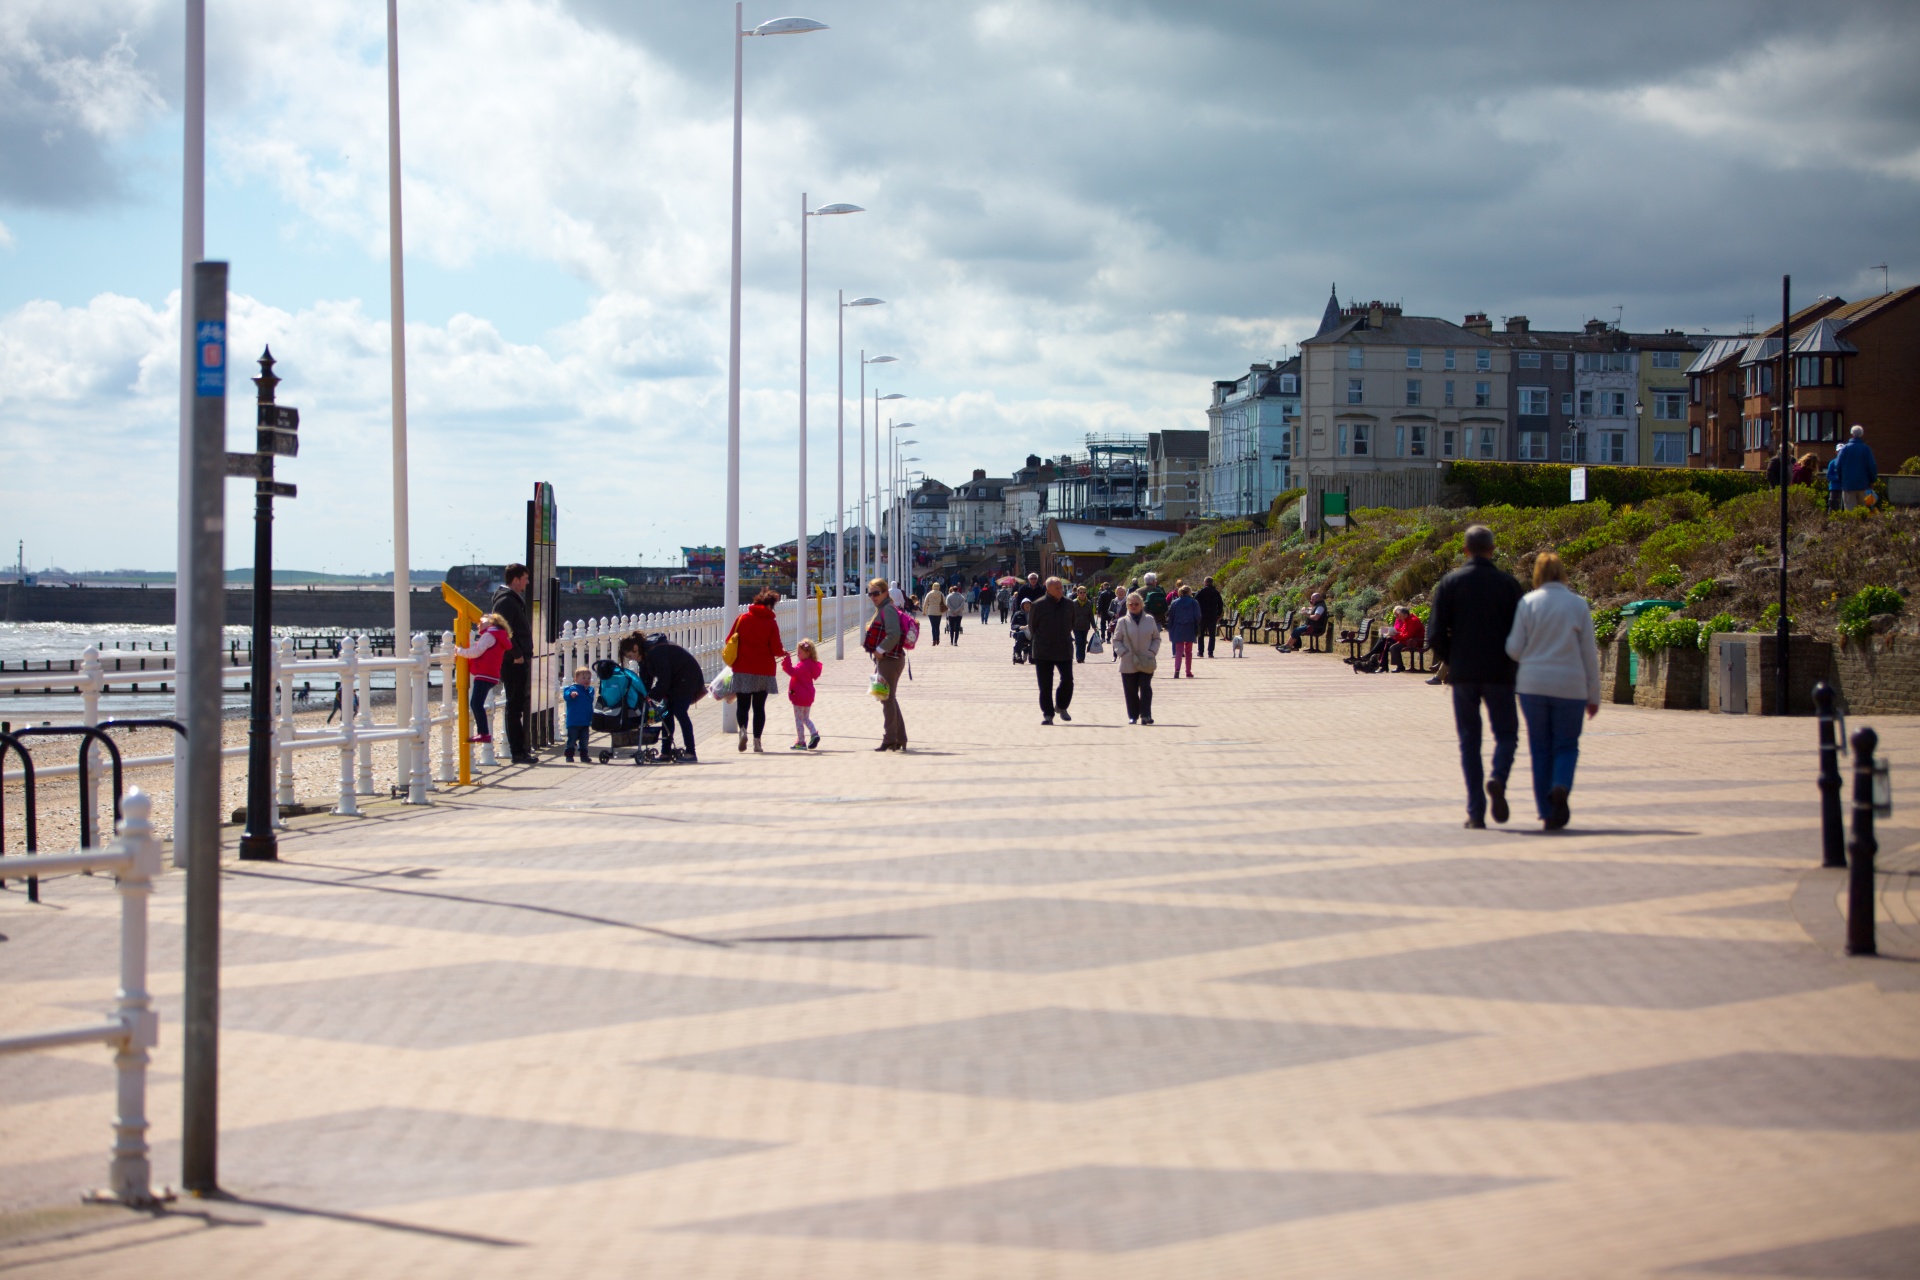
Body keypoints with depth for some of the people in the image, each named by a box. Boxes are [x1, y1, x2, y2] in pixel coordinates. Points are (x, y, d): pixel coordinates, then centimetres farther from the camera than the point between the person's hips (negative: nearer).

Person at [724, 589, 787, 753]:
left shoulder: (742, 619, -1)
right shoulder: (771, 623, -7)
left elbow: (730, 640, 4)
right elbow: (776, 650, -8)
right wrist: (784, 652, 15)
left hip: (743, 669, 1)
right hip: (764, 671, -1)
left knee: (743, 704, 9)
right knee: (759, 706, 10)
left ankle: (743, 729, -17)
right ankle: (757, 740, 5)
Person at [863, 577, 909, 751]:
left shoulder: (888, 610, -15)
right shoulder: (881, 610, 16)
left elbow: (894, 635, -27)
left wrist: (880, 650, -18)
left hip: (889, 659, -11)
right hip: (884, 659, 11)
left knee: (887, 699, -7)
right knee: (890, 699, 15)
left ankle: (890, 739, -4)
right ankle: (900, 738, 21)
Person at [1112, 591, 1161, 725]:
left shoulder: (1150, 620, 4)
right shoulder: (1123, 622, 2)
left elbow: (1156, 638, 10)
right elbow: (1116, 640, 6)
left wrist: (1152, 651, -5)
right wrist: (1123, 652, -9)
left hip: (1146, 663, 0)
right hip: (1128, 663, 0)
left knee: (1146, 688, -8)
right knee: (1131, 691, 5)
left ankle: (1146, 715, -8)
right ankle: (1133, 716, 15)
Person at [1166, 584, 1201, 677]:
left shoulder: (1175, 603, 1)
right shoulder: (1194, 603, -1)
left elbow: (1170, 617, 2)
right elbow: (1197, 617, -2)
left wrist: (1170, 630, 8)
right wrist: (1197, 630, 7)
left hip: (1178, 631, 0)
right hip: (1190, 630, 0)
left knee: (1179, 650, -2)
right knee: (1188, 651, 13)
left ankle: (1177, 669, -24)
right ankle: (1188, 672, 16)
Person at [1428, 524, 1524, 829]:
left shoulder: (1449, 583, 0)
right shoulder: (1507, 583, 0)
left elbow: (1436, 634, -4)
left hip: (1463, 673, 1)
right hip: (1499, 673, -1)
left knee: (1469, 740, 8)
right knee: (1506, 734, 10)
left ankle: (1476, 811, 2)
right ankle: (1498, 779, -20)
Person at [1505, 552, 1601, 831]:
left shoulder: (1528, 602, -2)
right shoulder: (1578, 605, 0)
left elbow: (1514, 649, -3)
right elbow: (1589, 654, 2)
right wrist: (1593, 695, 8)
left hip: (1533, 685, 0)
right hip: (1570, 686, 0)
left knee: (1540, 748, 10)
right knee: (1566, 745, 9)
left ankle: (1547, 812, 9)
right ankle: (1561, 787, -21)